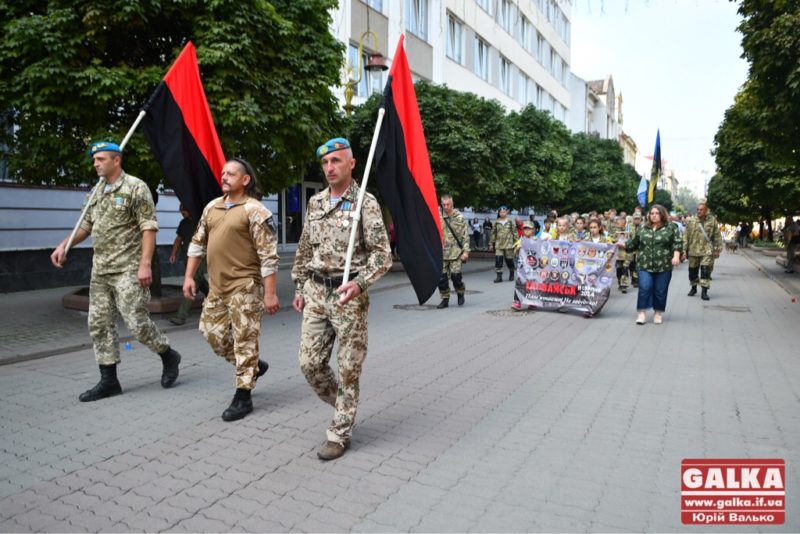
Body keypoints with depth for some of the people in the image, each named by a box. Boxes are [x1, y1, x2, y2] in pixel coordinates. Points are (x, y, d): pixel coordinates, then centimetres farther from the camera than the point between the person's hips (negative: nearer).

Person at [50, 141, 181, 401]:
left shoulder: (135, 188, -8)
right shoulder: (97, 192, 15)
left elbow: (149, 228, -13)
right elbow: (87, 224, 24)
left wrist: (145, 264, -20)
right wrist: (63, 245, 11)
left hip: (128, 270, -8)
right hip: (100, 270, 8)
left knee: (136, 322, -8)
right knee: (99, 324, 7)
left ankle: (168, 356, 18)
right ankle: (108, 380, 16)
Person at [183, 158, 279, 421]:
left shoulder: (254, 210, -11)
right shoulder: (212, 207, 12)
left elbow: (268, 255, -14)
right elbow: (198, 243, 20)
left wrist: (269, 293, -17)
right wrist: (189, 276, 14)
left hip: (244, 286, -8)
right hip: (217, 286, 8)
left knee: (244, 338, -1)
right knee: (212, 332, 13)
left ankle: (243, 396, 11)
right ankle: (253, 366, 32)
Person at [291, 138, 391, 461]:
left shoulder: (366, 203, -7)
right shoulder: (315, 203, 11)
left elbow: (382, 255, -11)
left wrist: (359, 283, -26)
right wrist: (299, 287, 16)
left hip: (348, 295, -5)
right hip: (315, 293, 6)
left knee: (348, 369, 2)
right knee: (310, 363, 7)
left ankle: (340, 433, 17)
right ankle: (344, 405, 32)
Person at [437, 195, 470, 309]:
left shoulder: (460, 218, 0)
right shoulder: (439, 217, 6)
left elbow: (465, 236, -1)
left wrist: (466, 251, -8)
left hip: (456, 252, -3)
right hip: (442, 253, 3)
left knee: (455, 275, -9)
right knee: (441, 276, 2)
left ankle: (460, 294, 18)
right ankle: (445, 299, 16)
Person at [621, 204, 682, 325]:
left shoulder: (671, 228, 3)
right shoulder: (643, 229, 10)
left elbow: (677, 243, -2)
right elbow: (633, 243, 15)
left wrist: (676, 256, -16)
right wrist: (622, 245, 0)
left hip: (664, 266, -1)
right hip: (645, 265, 1)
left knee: (660, 291, 5)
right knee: (644, 288, -8)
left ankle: (658, 313, 20)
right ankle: (642, 312, 2)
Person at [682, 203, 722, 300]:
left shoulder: (712, 220, 1)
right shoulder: (691, 221, 1)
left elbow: (717, 236, 5)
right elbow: (686, 236, 3)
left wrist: (718, 249, 2)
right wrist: (685, 250, 0)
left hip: (707, 251, -2)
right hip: (693, 250, 2)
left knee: (705, 271, -9)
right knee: (692, 270, 12)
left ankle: (704, 291, -4)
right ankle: (693, 288, 32)